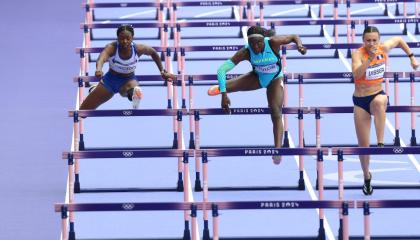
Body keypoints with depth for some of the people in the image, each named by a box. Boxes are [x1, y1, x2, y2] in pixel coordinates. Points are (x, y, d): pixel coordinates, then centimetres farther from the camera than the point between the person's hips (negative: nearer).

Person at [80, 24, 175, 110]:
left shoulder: (138, 49, -21)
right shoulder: (111, 48, -28)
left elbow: (153, 53, 2)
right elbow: (102, 58, -51)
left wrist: (162, 71, 6)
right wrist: (98, 69, -74)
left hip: (128, 81, 1)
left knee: (137, 92, -40)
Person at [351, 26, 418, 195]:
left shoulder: (384, 48, -6)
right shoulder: (358, 54, -17)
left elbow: (399, 40, 17)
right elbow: (356, 75, -37)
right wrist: (369, 59, -46)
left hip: (378, 96, 1)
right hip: (360, 100, -1)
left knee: (379, 102, -40)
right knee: (363, 143, 3)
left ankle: (381, 143, -39)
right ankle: (367, 177, 27)